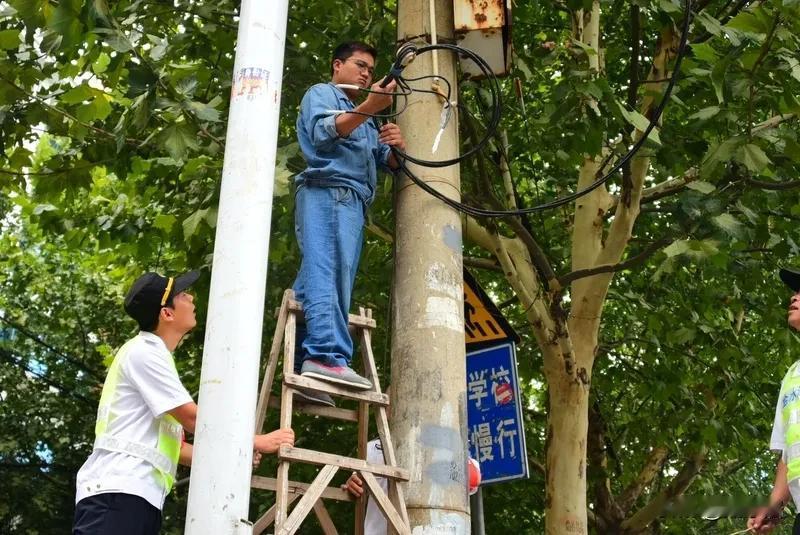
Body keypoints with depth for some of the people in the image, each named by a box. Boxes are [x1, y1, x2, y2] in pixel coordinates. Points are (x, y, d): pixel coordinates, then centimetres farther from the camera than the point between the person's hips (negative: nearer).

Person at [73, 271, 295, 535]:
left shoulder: (153, 355, 24)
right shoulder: (144, 352, -5)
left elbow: (171, 443, 24)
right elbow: (193, 419, -10)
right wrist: (259, 442, -2)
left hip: (139, 494, 10)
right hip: (118, 491, -10)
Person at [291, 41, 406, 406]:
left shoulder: (366, 121, 36)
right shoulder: (320, 93, 15)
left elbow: (389, 163, 23)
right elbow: (323, 133, -7)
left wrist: (397, 146, -1)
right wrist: (368, 108, -19)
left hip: (353, 202, 7)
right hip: (324, 191, -7)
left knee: (337, 278, -5)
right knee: (324, 272, -22)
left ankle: (303, 366, -10)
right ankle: (329, 356, -35)